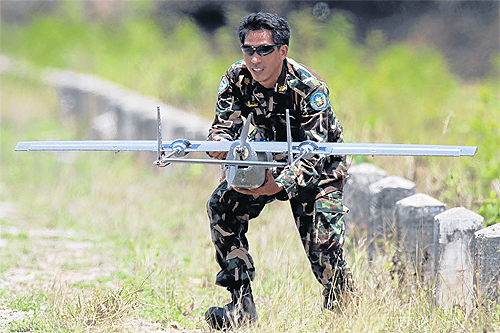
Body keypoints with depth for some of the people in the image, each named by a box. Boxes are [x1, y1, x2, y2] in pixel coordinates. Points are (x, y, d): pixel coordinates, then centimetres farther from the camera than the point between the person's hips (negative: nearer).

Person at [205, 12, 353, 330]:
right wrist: (220, 145, -41)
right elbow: (224, 125, -14)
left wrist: (279, 185, -52)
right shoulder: (238, 78, -17)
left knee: (322, 239, -20)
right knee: (222, 205, -18)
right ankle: (242, 304, -12)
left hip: (320, 164, -4)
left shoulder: (310, 88, -31)